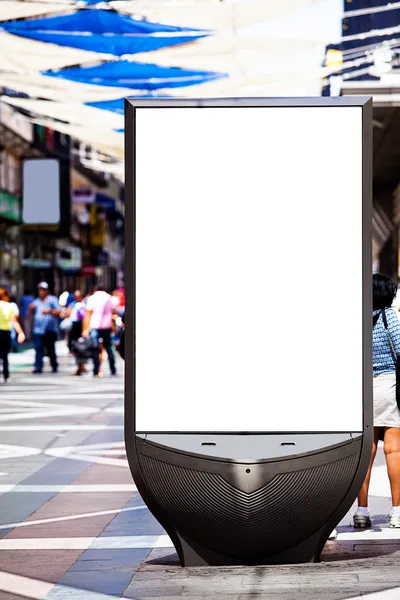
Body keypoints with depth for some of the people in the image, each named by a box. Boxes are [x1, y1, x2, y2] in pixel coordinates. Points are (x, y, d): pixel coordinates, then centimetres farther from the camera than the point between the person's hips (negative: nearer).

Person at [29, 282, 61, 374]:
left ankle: (54, 366, 20)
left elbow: (59, 311, -3)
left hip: (50, 330, -3)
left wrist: (49, 311, -18)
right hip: (38, 329, 3)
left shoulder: (52, 300, 4)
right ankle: (38, 367, -12)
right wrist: (31, 308, -3)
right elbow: (31, 314, 17)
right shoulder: (36, 301, 16)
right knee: (38, 348, -10)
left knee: (51, 349, 6)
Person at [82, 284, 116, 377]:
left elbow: (87, 315, -5)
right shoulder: (109, 298, 10)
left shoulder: (92, 298, -1)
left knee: (95, 349, -2)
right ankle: (113, 371, 13)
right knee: (109, 348, 13)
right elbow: (113, 312, 13)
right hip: (107, 327, 3)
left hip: (95, 326, -3)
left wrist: (85, 329, -4)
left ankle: (96, 372, -7)